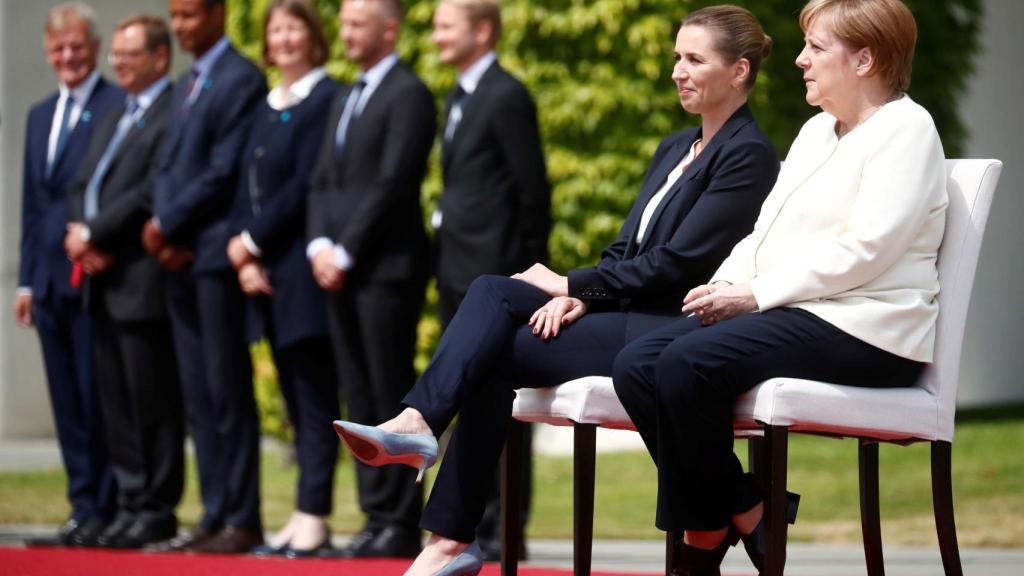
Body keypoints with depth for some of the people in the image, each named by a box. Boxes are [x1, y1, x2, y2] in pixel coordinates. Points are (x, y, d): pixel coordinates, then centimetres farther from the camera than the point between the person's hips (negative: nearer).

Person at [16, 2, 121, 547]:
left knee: (99, 398, -5)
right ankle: (83, 509, 13)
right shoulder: (40, 116, 19)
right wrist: (26, 279, 16)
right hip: (51, 280, 7)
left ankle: (106, 509, 1)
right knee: (68, 404, 8)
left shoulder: (121, 108, -6)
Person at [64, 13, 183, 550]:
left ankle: (158, 508, 1)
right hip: (102, 281, 9)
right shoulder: (112, 120, 21)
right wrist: (81, 235, -2)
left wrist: (93, 234, -13)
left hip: (142, 280, -9)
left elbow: (152, 192, -17)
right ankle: (131, 502, 14)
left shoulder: (174, 115, -9)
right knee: (116, 400, 10)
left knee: (152, 400, -4)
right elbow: (81, 185, 18)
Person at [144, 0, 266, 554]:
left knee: (228, 393, -7)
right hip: (179, 256, 9)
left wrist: (168, 224, -10)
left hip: (215, 253, -9)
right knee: (198, 397, 8)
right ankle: (214, 517, 11)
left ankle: (242, 521, -5)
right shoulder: (184, 87, 21)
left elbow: (224, 171, -15)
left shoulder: (242, 79, -8)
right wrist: (162, 228, 1)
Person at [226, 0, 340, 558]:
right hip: (266, 271, 8)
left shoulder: (326, 99, -8)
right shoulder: (265, 108, 18)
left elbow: (307, 183, -14)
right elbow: (247, 187, 15)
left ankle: (313, 515, -7)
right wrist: (245, 257, 0)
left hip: (302, 268, -8)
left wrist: (252, 240, -10)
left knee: (313, 397, -7)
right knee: (295, 400, 8)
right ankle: (305, 514, 10)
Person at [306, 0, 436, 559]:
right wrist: (320, 245, 0)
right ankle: (377, 516, 9)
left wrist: (347, 253, -14)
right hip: (339, 269, 8)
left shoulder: (409, 95, -7)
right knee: (360, 401, 6)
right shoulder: (344, 102, 21)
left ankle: (400, 524, -5)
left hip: (386, 267, -8)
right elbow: (322, 182, 17)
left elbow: (393, 184, -14)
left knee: (391, 399, -7)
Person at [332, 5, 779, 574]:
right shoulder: (675, 149, 21)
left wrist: (570, 286, -10)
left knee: (503, 352, -19)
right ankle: (418, 421, -34)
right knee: (491, 292, -15)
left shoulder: (749, 155, -8)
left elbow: (677, 262, -15)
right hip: (625, 314, 8)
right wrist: (579, 297, -6)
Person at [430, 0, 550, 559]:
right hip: (458, 274, 9)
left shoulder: (507, 98, -10)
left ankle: (504, 528, -3)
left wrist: (528, 270, -11)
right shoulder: (459, 98, 18)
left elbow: (534, 189, -12)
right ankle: (476, 520, 15)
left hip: (493, 276, -9)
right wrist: (444, 260, 13)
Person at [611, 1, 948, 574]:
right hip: (789, 313, 9)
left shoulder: (905, 129, -5)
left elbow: (864, 250, -17)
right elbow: (765, 231, 21)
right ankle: (737, 515, -9)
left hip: (859, 328, -9)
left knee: (688, 364, -29)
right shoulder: (816, 131, 24)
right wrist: (726, 285, -1)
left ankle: (708, 529, -13)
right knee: (637, 365, -12)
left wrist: (755, 293, -18)